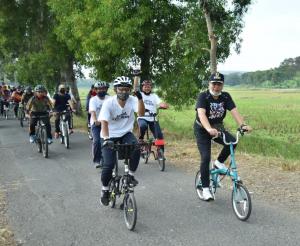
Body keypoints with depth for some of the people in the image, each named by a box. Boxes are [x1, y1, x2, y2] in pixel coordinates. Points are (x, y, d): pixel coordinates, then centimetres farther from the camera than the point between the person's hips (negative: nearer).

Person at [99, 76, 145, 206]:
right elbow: (104, 122, -27)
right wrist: (106, 139, -42)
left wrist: (140, 98, -43)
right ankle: (105, 190, 12)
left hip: (126, 133, 2)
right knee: (109, 164, -13)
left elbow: (141, 113, -28)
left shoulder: (132, 100, -11)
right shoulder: (108, 103, -18)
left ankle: (131, 175, -6)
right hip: (110, 136, -2)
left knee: (136, 148, -29)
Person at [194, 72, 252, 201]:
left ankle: (219, 162, 3)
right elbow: (201, 114, -38)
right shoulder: (203, 96, -23)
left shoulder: (226, 96, -11)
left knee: (232, 142, -24)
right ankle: (205, 189, -1)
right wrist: (209, 129, -56)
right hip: (202, 130, -4)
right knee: (206, 157, -16)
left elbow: (234, 111, -22)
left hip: (218, 128, 4)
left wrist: (243, 125, -41)